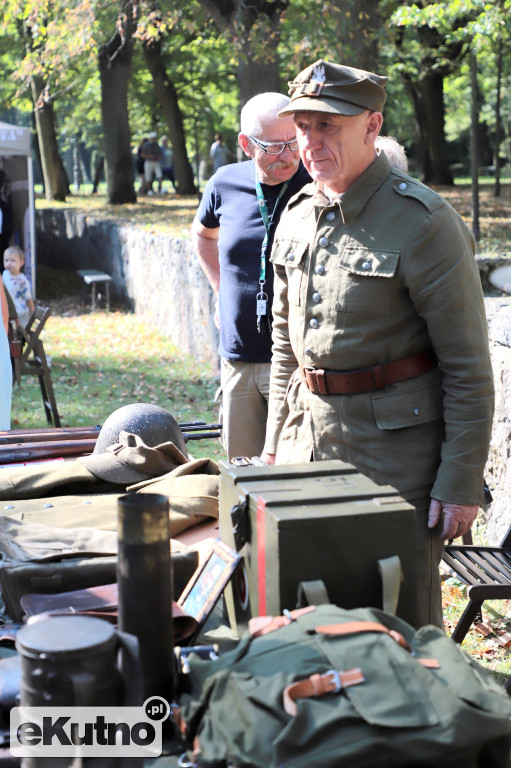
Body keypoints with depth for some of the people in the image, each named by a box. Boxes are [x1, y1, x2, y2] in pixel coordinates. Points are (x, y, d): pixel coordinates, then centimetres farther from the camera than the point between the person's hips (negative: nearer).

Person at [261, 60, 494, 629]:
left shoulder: (424, 223, -14)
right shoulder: (297, 215, 8)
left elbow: (469, 367, -13)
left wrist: (461, 483, -14)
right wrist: (276, 440, 16)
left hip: (397, 447, -6)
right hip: (309, 440, 6)